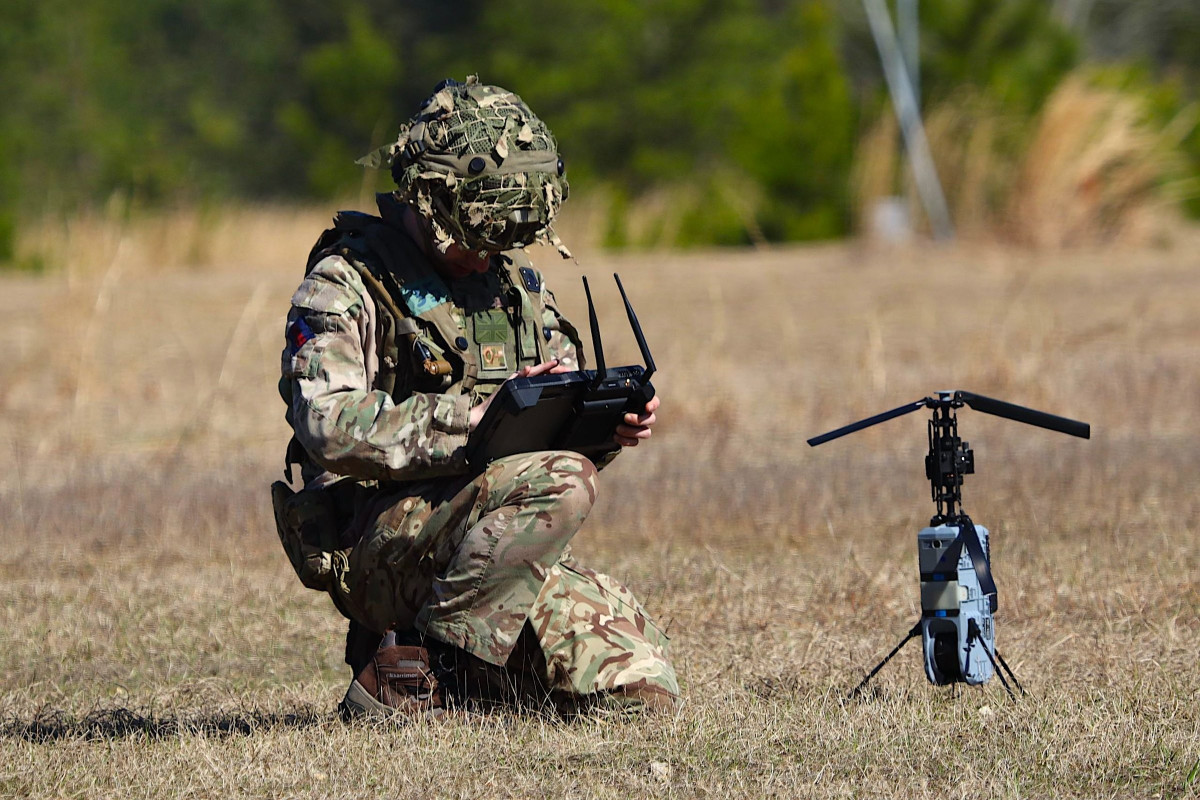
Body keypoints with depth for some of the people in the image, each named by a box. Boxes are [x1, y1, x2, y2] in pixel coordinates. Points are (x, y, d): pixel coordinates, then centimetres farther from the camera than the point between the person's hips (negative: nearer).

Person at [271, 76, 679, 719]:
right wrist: (480, 416, -25)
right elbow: (331, 429, -21)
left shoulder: (515, 284, 17)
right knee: (558, 482, -31)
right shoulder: (346, 285, -6)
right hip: (379, 541, -7)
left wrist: (608, 428, -5)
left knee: (640, 688, -8)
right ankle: (414, 681, -22)